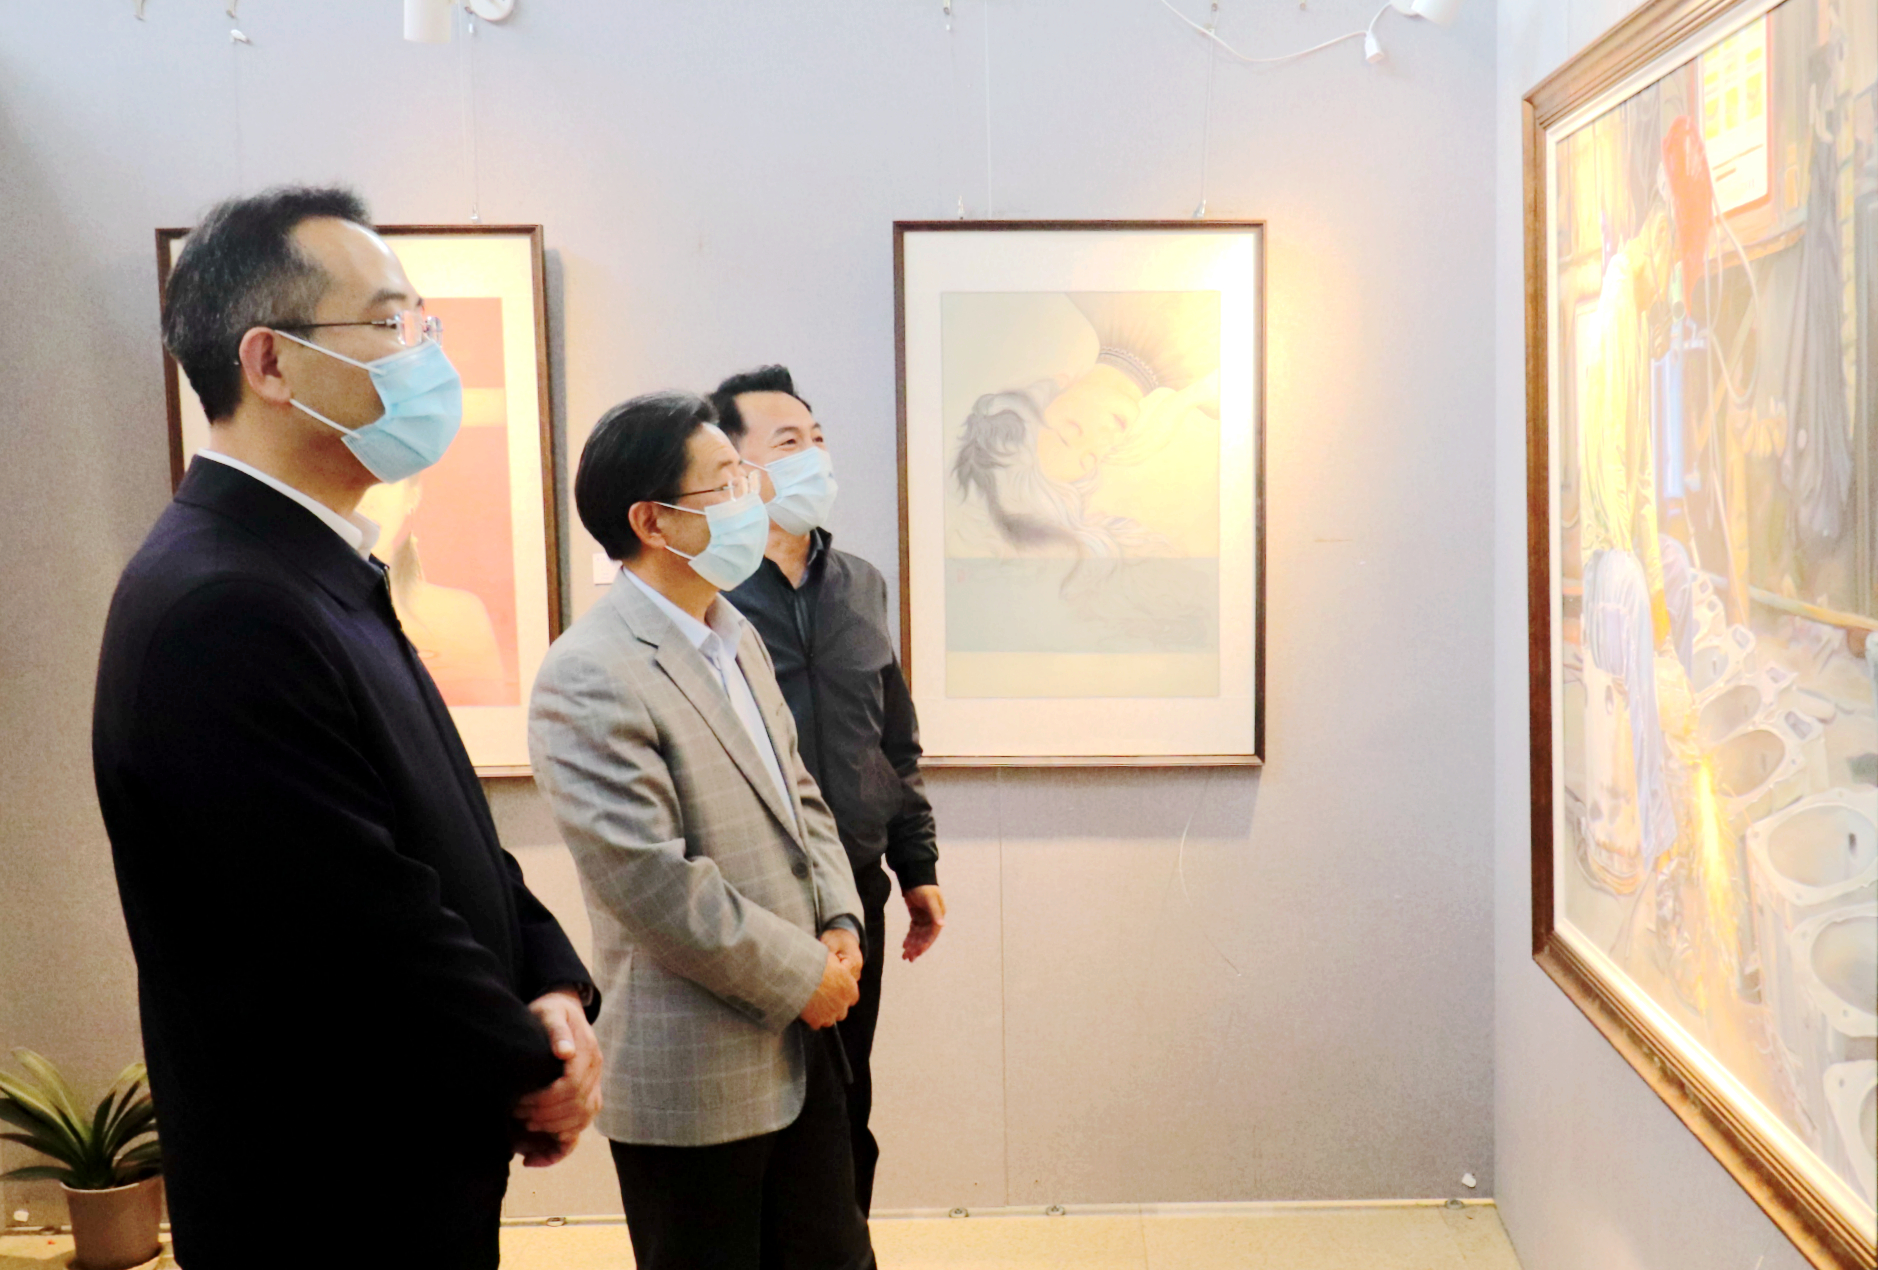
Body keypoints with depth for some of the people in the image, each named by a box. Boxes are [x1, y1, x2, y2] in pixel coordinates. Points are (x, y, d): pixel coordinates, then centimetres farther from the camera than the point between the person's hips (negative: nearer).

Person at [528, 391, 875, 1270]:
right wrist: (802, 975, -15)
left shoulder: (735, 635, 9)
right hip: (694, 1078, -8)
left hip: (798, 1046, 8)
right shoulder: (589, 679, -21)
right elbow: (654, 886, -24)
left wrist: (840, 924, 0)